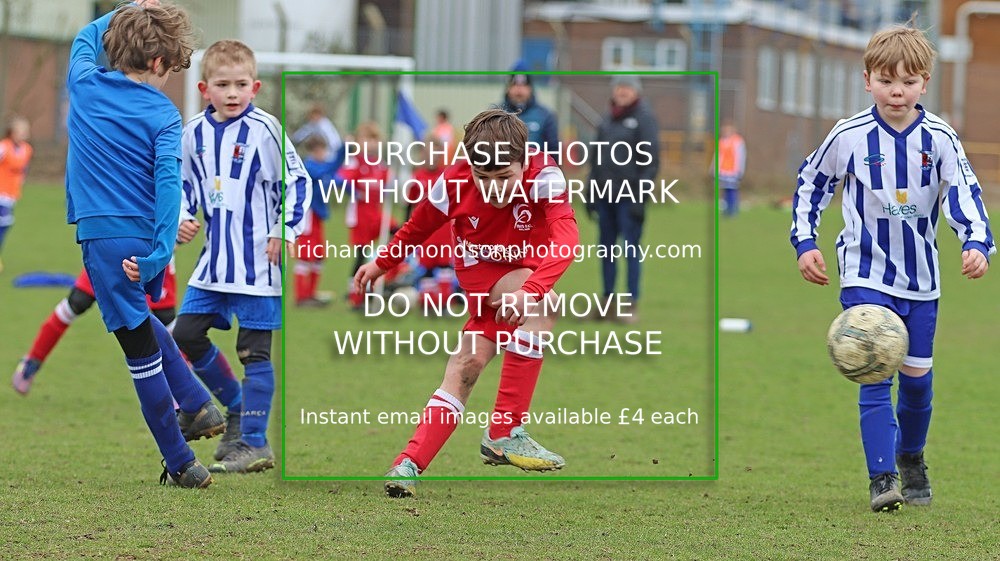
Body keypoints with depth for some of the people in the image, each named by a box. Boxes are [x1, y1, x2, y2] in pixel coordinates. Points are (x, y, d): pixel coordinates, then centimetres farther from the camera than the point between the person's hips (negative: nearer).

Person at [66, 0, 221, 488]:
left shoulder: (85, 85, 1)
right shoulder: (161, 114, -5)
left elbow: (85, 39, 25)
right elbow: (168, 182, -18)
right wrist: (159, 253, -23)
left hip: (103, 237, -1)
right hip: (144, 239, 1)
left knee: (141, 348, 2)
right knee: (139, 321, 33)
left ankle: (181, 464, 6)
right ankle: (199, 405, 30)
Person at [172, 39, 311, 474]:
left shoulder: (263, 130, -11)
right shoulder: (194, 133, 5)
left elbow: (296, 182, -7)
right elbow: (186, 185, 17)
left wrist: (284, 233, -11)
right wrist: (182, 218, 1)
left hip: (257, 262, -6)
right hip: (214, 259, 6)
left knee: (254, 350, -2)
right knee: (186, 334, 6)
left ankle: (255, 443, 4)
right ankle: (237, 406, 25)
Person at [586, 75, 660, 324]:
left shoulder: (644, 118, -6)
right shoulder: (608, 119, 14)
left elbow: (650, 160, -10)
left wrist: (640, 198, -15)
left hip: (629, 196, -7)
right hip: (606, 195, 7)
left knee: (631, 248, -5)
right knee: (606, 247, 9)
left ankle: (632, 305, -1)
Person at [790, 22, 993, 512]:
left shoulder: (940, 139, -6)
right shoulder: (848, 137, -9)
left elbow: (964, 195, -7)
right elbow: (810, 184, 5)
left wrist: (977, 243, -24)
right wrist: (805, 243, -1)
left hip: (921, 279, 3)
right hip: (865, 275, -3)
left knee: (917, 375, 12)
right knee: (875, 375, -14)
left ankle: (911, 455, 38)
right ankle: (881, 477, -14)